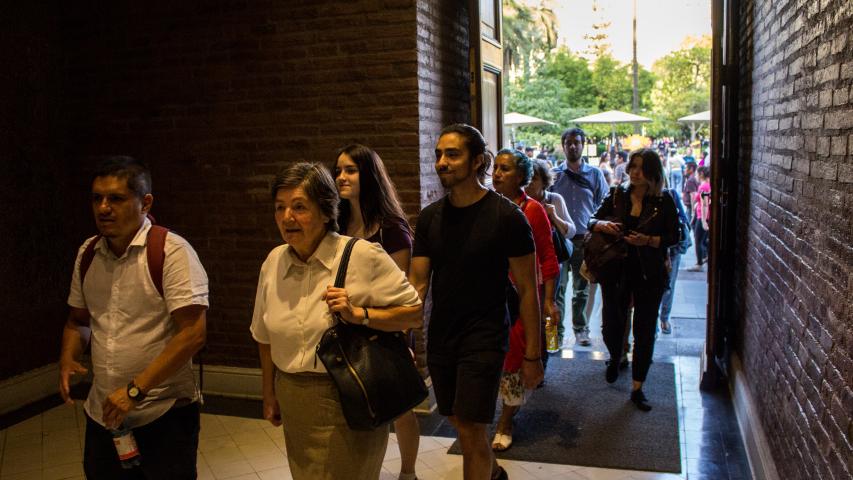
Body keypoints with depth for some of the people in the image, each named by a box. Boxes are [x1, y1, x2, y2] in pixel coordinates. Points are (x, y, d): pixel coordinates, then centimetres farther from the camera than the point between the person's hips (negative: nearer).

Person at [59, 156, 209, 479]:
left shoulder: (172, 252, -16)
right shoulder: (87, 253, 4)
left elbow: (193, 334, -21)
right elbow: (78, 320, 18)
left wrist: (135, 390, -21)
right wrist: (67, 359, -2)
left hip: (164, 416, -5)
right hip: (102, 413, 6)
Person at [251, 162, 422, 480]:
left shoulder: (363, 256, -15)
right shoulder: (274, 261, 1)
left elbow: (414, 313, -11)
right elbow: (266, 336, 12)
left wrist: (359, 314, -23)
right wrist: (269, 394, 18)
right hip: (293, 407, 5)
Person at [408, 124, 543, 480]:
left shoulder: (507, 217, -13)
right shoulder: (430, 217, 1)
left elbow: (527, 290, -8)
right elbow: (417, 283, 2)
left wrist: (532, 356, -8)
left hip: (484, 339, -5)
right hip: (440, 337, 5)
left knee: (471, 432, -4)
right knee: (459, 422, 19)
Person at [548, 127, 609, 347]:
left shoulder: (595, 174, 8)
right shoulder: (554, 174, 6)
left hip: (585, 240, 1)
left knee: (582, 288, 8)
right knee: (557, 286, -3)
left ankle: (580, 329, 19)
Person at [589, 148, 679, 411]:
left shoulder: (664, 202, -4)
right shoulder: (616, 195, 1)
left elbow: (674, 237, -3)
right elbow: (592, 220, 5)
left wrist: (647, 240, -20)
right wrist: (602, 225, -18)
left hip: (649, 274, -1)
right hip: (616, 271, 2)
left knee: (645, 331, 4)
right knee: (611, 325, 7)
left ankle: (637, 388, 17)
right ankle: (615, 359, 43)